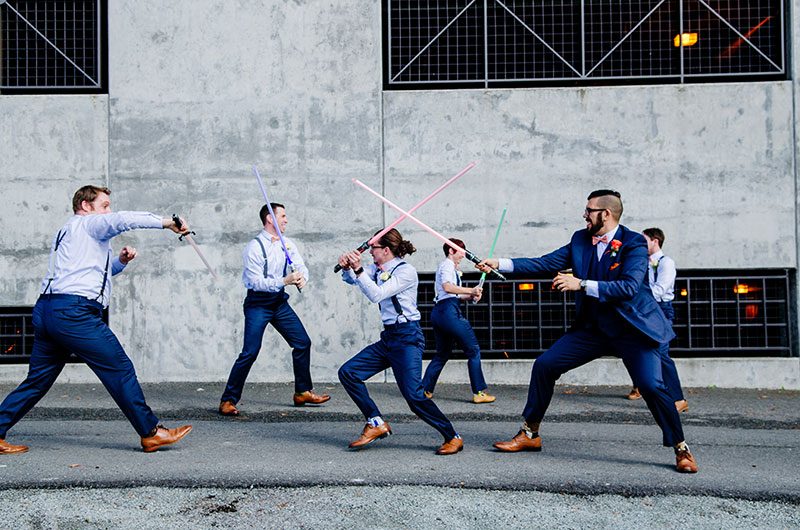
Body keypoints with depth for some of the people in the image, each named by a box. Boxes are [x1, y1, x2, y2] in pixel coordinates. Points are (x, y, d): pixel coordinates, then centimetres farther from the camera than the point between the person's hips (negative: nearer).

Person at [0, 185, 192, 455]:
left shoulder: (67, 233, 30)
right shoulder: (87, 223, 2)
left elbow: (95, 271, 35)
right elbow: (123, 220, -17)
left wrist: (120, 261, 18)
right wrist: (166, 222, -16)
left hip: (46, 310, 10)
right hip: (73, 311, -10)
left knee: (38, 379, 14)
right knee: (120, 369, -5)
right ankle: (151, 433, -1)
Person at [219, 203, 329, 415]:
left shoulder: (287, 244, 6)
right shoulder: (254, 247, -15)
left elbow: (301, 266, 1)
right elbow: (256, 282, -21)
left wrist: (301, 278, -23)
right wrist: (284, 281, -31)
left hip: (279, 302, 7)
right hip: (257, 304, -7)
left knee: (303, 342, 6)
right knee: (250, 352, -12)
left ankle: (303, 392, 21)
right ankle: (228, 400, -1)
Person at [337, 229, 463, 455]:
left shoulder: (406, 271, -12)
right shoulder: (378, 269, 13)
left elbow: (376, 294, -21)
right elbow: (352, 280, 8)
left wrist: (358, 269, -24)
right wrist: (347, 268, -12)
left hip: (407, 337, -9)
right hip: (388, 338, 9)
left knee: (414, 394, -17)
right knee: (348, 372, 1)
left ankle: (453, 438, -2)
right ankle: (376, 424, 6)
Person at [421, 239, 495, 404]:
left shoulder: (450, 267, 25)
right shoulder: (447, 265, -5)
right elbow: (447, 287, -23)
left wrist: (470, 296, 13)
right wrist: (470, 290, -19)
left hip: (438, 311, 10)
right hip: (449, 310, -10)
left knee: (442, 353, 18)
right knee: (473, 350, -5)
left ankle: (425, 389, 17)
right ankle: (479, 392, -6)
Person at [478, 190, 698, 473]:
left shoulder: (634, 243, -13)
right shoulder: (580, 240, 4)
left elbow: (629, 287, -26)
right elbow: (544, 263, 4)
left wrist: (581, 284, -29)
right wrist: (499, 264, -3)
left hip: (632, 328, -5)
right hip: (592, 327, 6)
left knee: (651, 386, -19)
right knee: (544, 365, -2)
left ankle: (682, 450, 3)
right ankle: (529, 434, 12)